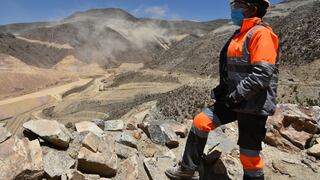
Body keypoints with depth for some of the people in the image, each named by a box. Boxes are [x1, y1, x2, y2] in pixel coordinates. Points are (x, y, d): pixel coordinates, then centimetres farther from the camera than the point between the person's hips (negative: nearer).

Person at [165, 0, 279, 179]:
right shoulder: (240, 34, 15)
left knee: (249, 155, 3)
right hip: (235, 100, 9)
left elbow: (262, 74, -24)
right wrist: (223, 89, 10)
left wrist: (235, 96, -21)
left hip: (254, 105, -8)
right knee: (201, 122, 2)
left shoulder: (261, 33, -14)